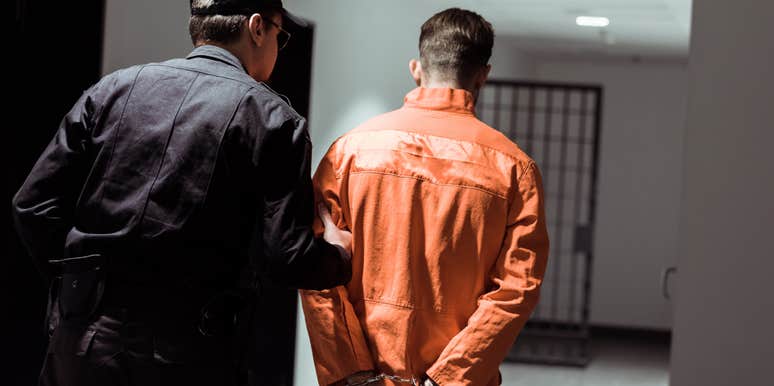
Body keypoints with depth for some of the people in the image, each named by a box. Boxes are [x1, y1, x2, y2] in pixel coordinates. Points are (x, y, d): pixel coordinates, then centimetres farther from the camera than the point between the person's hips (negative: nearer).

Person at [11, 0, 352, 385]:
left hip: (83, 339, 3)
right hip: (188, 355, -3)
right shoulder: (273, 119, -4)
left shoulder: (115, 87, 5)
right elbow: (288, 259, -11)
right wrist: (339, 256, 11)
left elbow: (33, 205, 2)